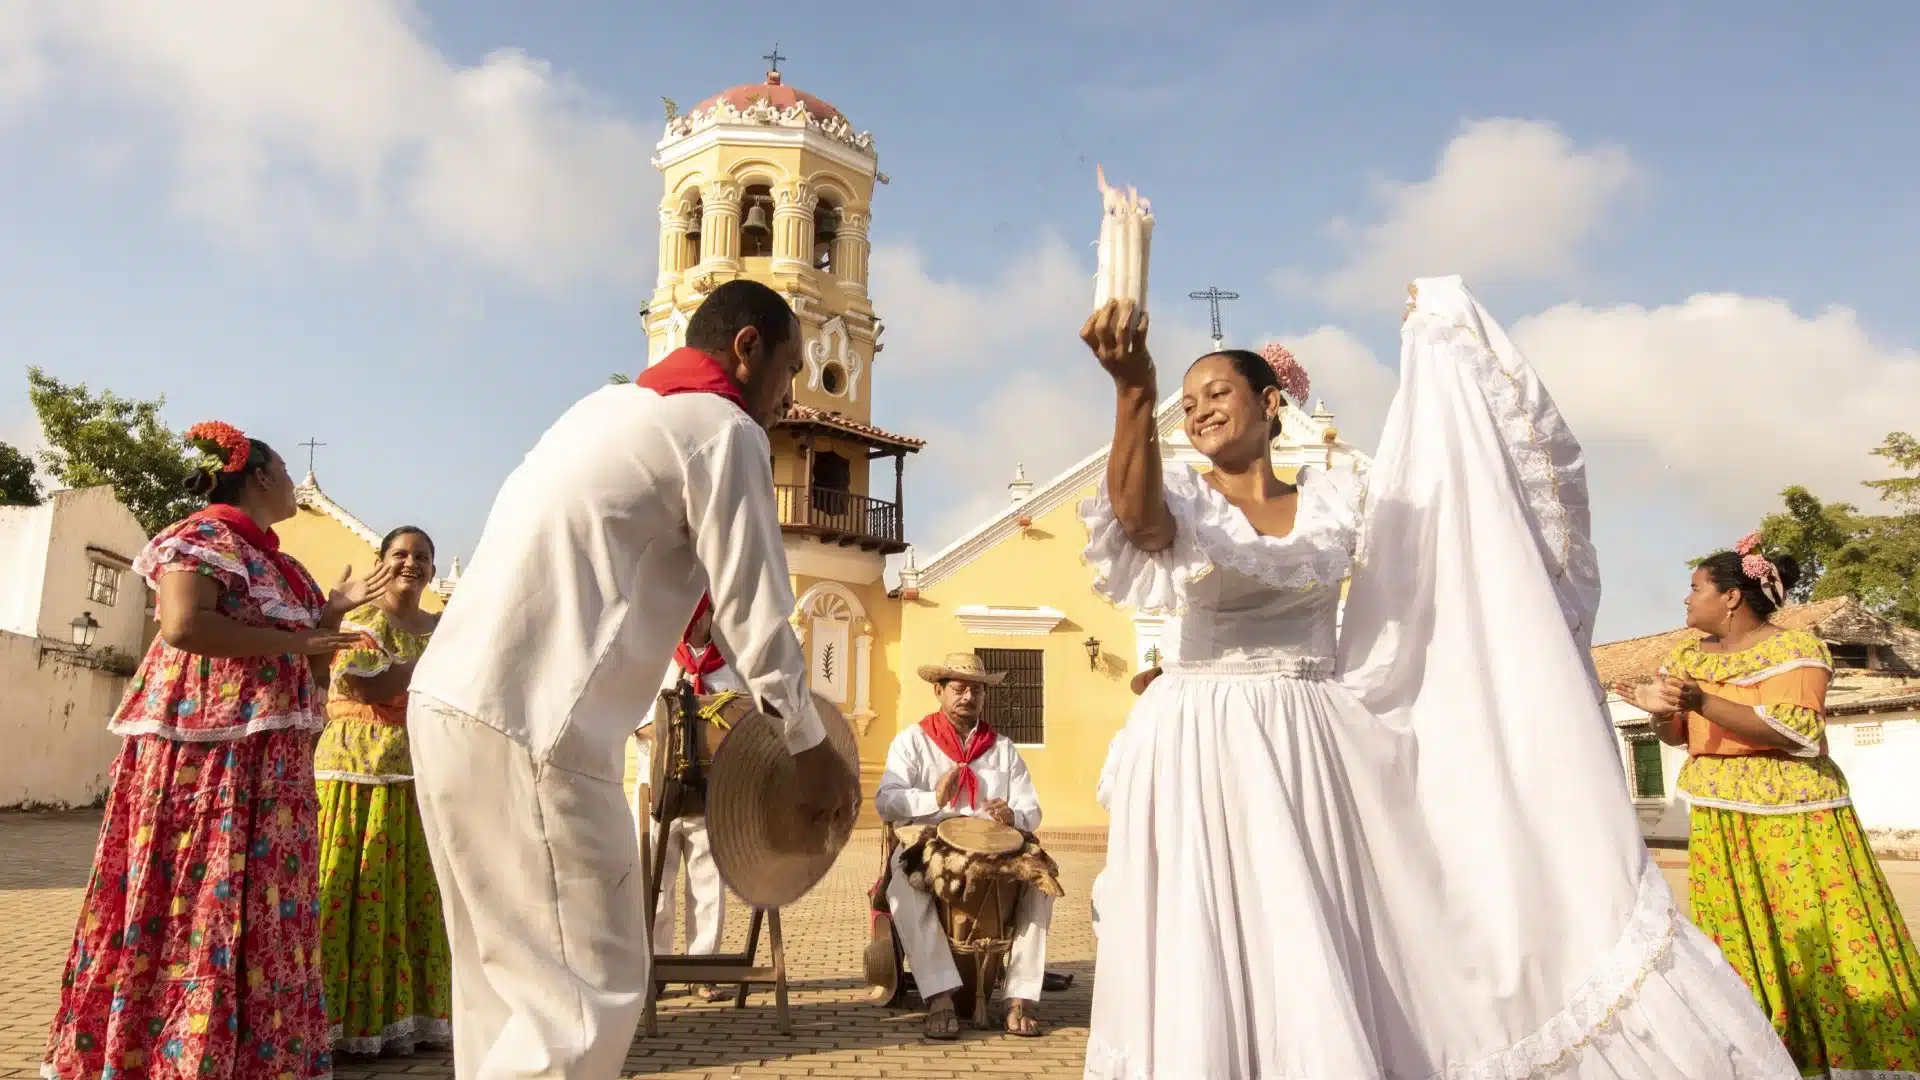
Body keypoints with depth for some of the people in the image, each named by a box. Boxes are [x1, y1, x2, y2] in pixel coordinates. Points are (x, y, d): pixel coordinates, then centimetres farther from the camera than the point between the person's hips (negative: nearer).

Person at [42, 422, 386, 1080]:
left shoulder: (269, 560, 19)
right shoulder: (207, 535, -7)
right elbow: (184, 624, -22)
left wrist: (336, 609, 13)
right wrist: (296, 642, -17)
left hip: (266, 754, 9)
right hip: (208, 746, -9)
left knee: (259, 900, 10)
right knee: (200, 892, -5)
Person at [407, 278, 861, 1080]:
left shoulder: (613, 406, 22)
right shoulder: (722, 429, -5)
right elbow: (755, 613, -6)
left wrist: (738, 694, 28)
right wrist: (809, 746, 8)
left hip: (454, 703, 10)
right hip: (526, 725, -10)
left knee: (510, 973, 18)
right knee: (590, 986, -2)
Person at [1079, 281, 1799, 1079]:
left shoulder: (1333, 499, 10)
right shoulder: (1180, 496, 1)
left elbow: (1450, 470, 11)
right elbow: (1141, 524, -23)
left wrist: (1445, 337, 8)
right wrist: (1133, 392, -39)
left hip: (1312, 757, 2)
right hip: (1198, 762, -2)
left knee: (1330, 978, 5)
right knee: (1209, 977, -1)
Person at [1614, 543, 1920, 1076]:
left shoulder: (1794, 649, -12)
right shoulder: (1690, 656, 9)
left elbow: (1794, 732, -23)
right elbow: (1678, 735, 13)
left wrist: (1702, 702, -29)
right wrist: (1660, 711, -9)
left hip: (1789, 815, -6)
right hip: (1716, 823, 7)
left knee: (1819, 937, -5)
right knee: (1735, 939, 9)